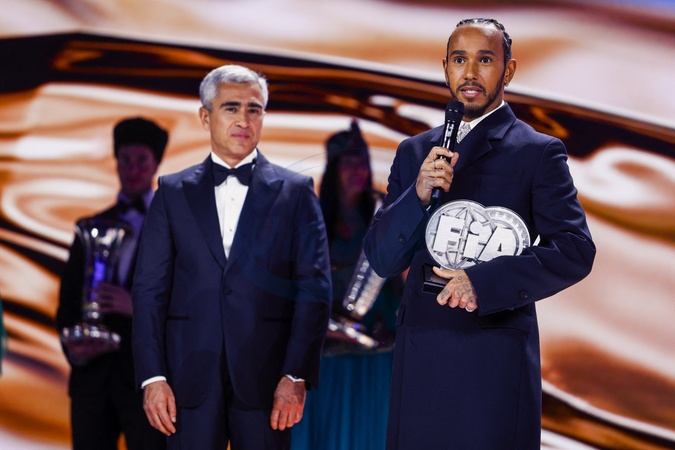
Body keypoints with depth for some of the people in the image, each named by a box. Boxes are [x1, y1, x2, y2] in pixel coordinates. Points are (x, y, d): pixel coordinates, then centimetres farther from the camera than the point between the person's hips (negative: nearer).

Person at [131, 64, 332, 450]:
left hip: (265, 376, -1)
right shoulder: (173, 192, 10)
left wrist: (297, 376, -8)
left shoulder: (296, 192, 6)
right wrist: (153, 377, -4)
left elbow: (315, 288, 1)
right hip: (190, 376, 1)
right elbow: (151, 288, 6)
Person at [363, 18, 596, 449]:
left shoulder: (539, 152, 1)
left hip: (496, 359, -3)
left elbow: (575, 250, -8)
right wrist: (418, 195, -10)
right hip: (420, 360, 3)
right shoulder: (414, 152, 13)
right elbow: (382, 258, 8)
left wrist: (485, 282, -20)